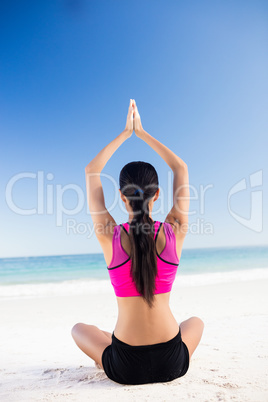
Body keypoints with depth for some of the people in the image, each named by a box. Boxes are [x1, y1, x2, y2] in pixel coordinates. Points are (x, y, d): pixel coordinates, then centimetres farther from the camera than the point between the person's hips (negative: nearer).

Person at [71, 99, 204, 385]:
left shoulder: (109, 236, -15)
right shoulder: (175, 232, -12)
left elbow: (91, 171, 0)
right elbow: (181, 168, 4)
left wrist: (125, 133, 7)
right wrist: (141, 132, 9)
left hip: (126, 369, 0)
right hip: (171, 364, 1)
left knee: (79, 328, 29)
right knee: (196, 322, 35)